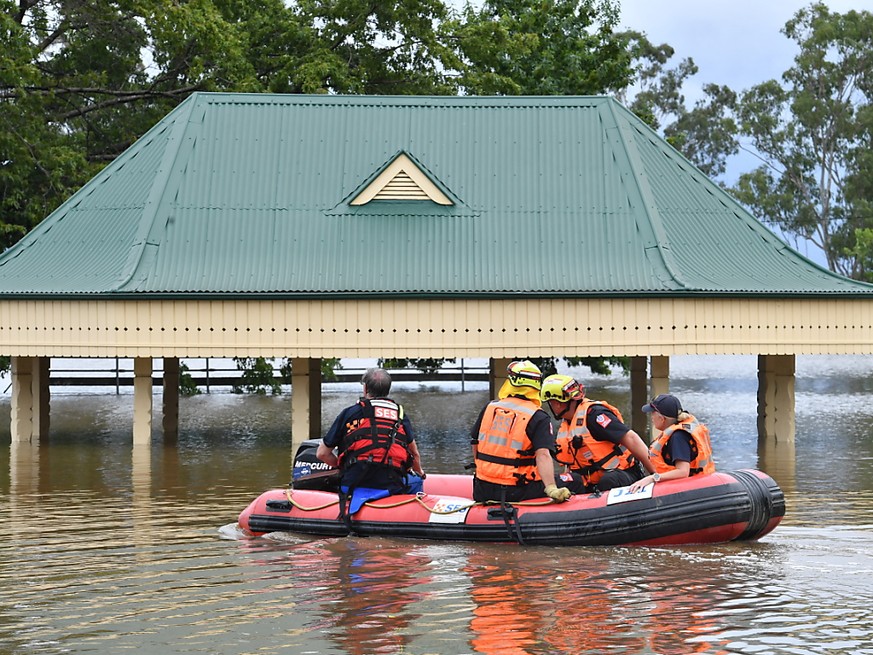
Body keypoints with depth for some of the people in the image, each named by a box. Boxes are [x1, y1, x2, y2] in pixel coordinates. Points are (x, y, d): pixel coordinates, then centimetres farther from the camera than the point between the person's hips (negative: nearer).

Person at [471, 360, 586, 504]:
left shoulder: (489, 408, 7)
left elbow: (475, 443, 16)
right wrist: (551, 489, -27)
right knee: (575, 482, 5)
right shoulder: (539, 418, -7)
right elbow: (543, 454, -20)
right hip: (516, 492, -5)